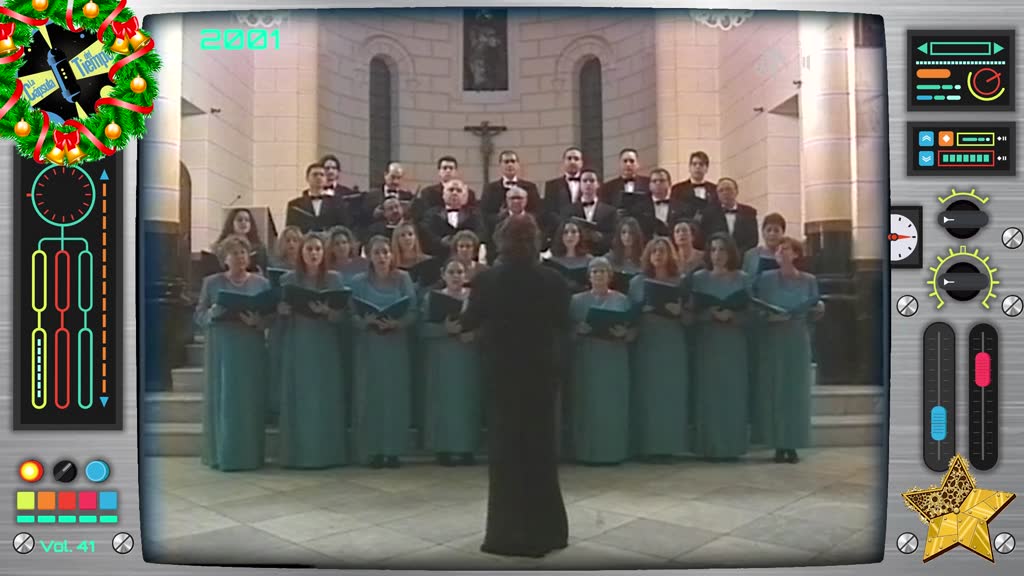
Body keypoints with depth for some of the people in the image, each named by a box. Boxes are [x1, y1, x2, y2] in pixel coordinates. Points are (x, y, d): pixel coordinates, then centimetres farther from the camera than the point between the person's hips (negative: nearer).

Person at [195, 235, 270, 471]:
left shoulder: (262, 283, 8)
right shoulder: (211, 283, 6)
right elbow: (199, 315, 4)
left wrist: (257, 321, -16)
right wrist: (215, 313, -16)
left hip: (252, 350, 1)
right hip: (222, 349, -1)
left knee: (251, 401, 0)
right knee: (223, 400, -2)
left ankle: (250, 455, 6)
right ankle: (222, 455, 4)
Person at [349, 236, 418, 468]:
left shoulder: (403, 279, 3)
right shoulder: (359, 282, 2)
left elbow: (413, 312, -2)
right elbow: (352, 316, -2)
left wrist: (398, 323, -20)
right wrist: (367, 321, -21)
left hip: (396, 345, 1)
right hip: (369, 347, 0)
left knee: (396, 395, 1)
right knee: (371, 396, -1)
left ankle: (393, 450, 8)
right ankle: (373, 451, 5)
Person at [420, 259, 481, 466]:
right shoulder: (432, 297, 5)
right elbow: (423, 328, -5)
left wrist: (473, 333, -17)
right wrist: (445, 328, -20)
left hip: (468, 358, 1)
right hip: (441, 358, -1)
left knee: (467, 401, 0)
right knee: (443, 401, -3)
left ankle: (467, 449, 6)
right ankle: (443, 449, 2)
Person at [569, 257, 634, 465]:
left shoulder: (622, 300, 9)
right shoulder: (577, 300, 9)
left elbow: (634, 330, 5)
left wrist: (623, 332, -16)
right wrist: (579, 329, -17)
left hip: (614, 360, 0)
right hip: (586, 360, 0)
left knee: (613, 405, -1)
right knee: (588, 405, -1)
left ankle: (613, 452, 6)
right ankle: (587, 452, 4)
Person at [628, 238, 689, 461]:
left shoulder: (682, 281, 6)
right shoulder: (637, 282, 8)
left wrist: (679, 311, -16)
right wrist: (645, 311, -14)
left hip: (673, 344, 0)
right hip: (646, 344, 0)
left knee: (672, 392, -1)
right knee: (647, 393, -1)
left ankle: (668, 445, 5)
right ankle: (648, 446, 3)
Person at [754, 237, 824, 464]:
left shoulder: (809, 281, 5)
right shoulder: (765, 278, 1)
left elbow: (812, 315, 7)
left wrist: (819, 309, -13)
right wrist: (768, 315, -19)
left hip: (798, 342, 1)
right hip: (772, 341, -1)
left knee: (796, 391, 1)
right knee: (773, 390, -2)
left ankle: (793, 446, 7)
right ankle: (778, 445, 4)